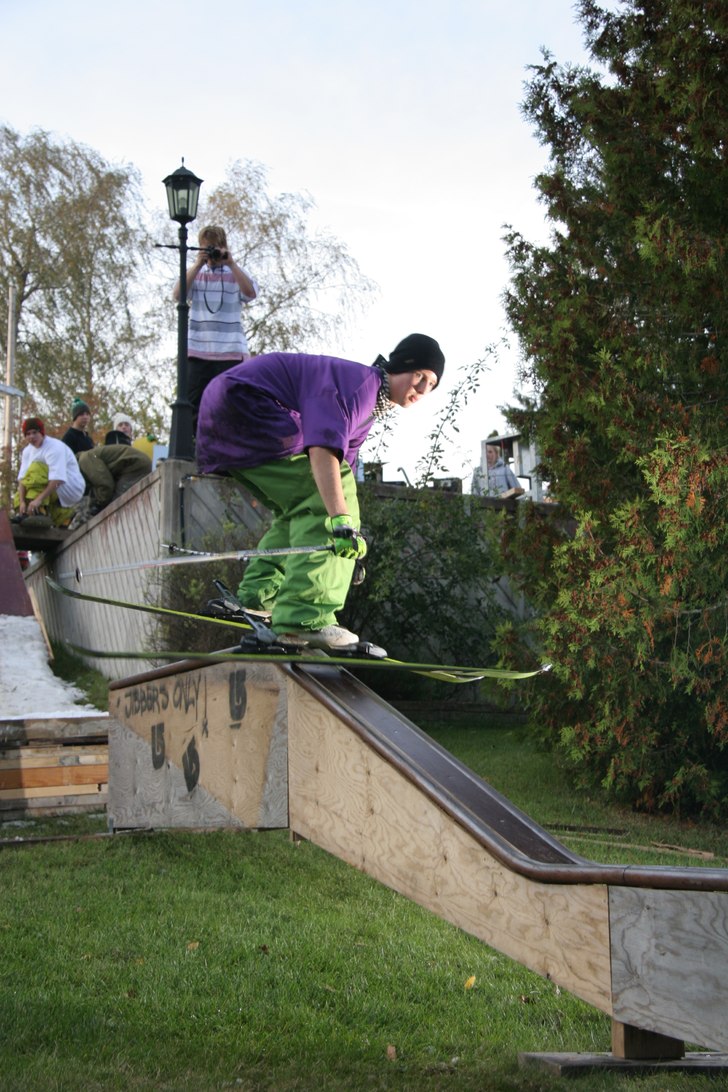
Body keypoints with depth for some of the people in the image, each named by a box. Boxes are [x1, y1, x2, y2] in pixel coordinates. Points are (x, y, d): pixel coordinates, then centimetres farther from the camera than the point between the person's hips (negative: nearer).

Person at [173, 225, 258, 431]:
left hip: (230, 351, -2)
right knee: (194, 405, 0)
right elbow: (178, 294, -3)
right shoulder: (195, 272, 13)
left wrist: (231, 264, -12)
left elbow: (251, 293, -11)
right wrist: (198, 265, -8)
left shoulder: (235, 273, 8)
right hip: (198, 350, 2)